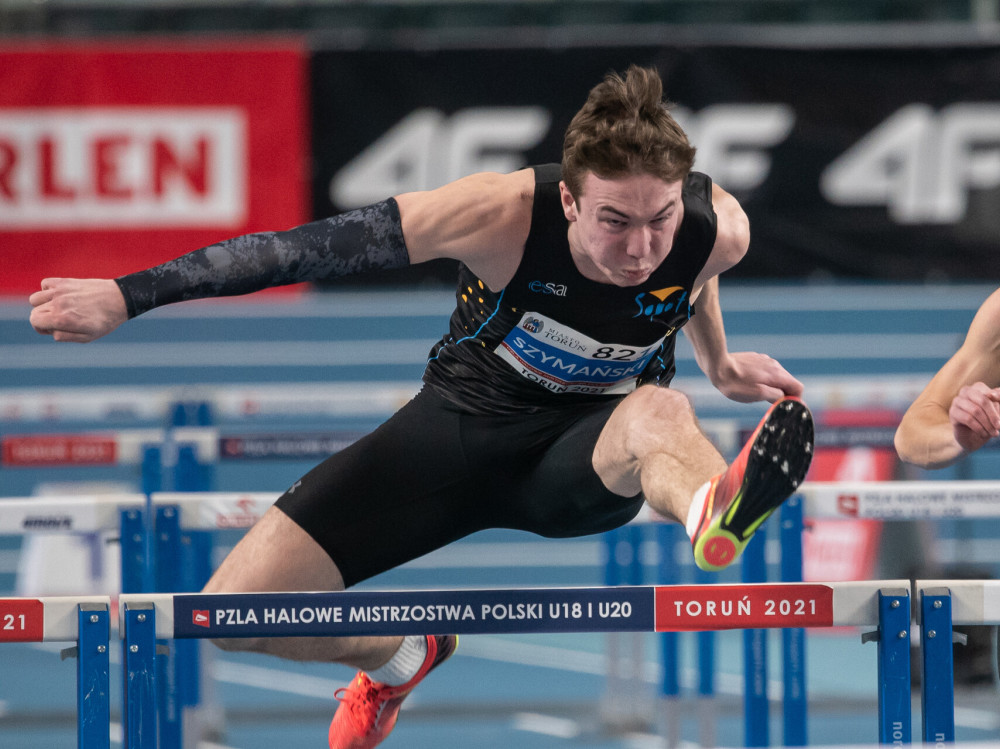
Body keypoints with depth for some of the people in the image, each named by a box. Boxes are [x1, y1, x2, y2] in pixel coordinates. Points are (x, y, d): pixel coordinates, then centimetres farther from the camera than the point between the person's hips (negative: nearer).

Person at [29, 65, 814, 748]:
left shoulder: (719, 229, -24)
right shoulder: (501, 214, -32)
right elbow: (308, 249, -25)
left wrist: (718, 365, 15)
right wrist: (126, 295, -24)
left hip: (587, 451, -1)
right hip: (466, 416, 1)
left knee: (658, 415, -40)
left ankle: (713, 511, -76)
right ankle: (396, 659, 22)